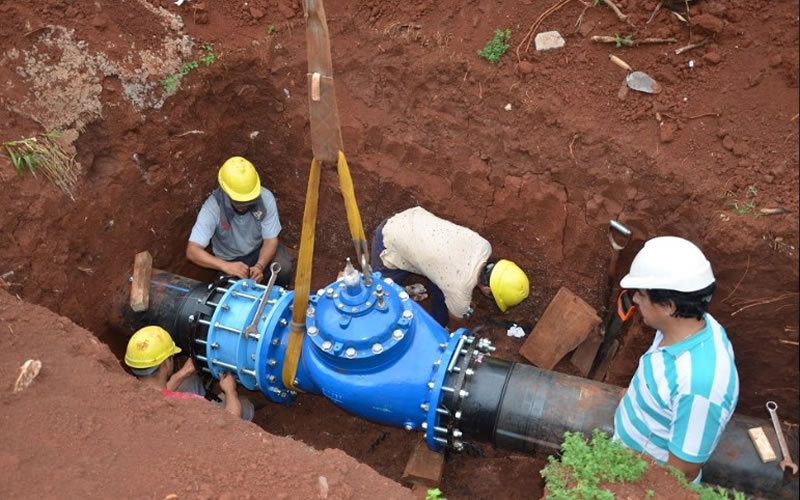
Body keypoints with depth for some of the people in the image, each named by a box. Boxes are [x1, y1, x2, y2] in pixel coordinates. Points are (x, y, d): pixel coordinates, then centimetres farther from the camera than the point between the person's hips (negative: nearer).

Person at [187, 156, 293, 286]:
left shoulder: (265, 198, -26)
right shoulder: (213, 207, -30)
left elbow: (270, 240, -18)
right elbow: (192, 251, -35)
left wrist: (259, 266, -38)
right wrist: (226, 266, -50)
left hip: (260, 248, 1)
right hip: (230, 259, -1)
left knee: (284, 269, -26)